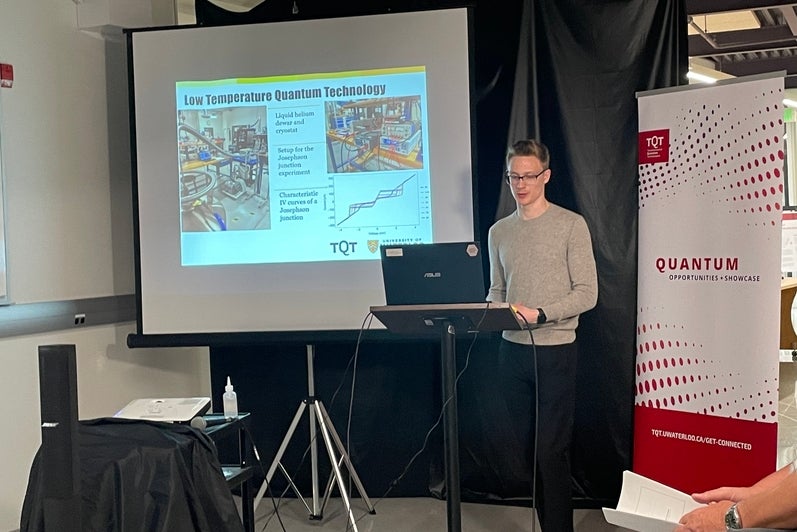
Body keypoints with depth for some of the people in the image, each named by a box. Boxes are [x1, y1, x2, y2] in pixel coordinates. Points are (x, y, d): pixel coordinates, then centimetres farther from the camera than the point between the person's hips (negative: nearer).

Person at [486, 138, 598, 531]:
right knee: (528, 448, 10)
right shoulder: (499, 232, 11)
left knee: (552, 451, -5)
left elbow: (587, 294, -8)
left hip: (555, 351, -5)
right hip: (512, 351, 5)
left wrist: (539, 314, -20)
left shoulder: (571, 225, -3)